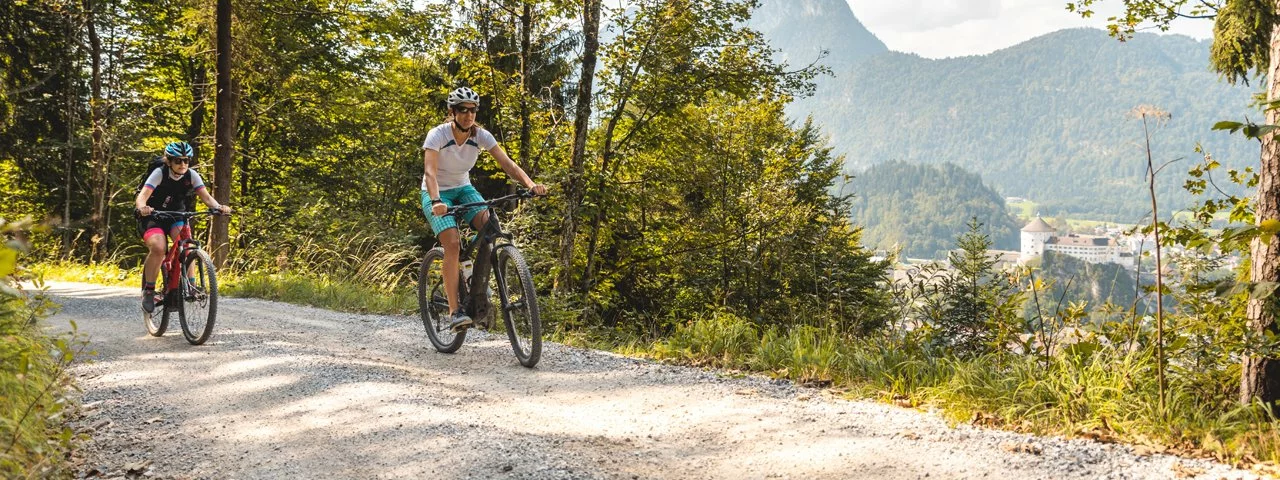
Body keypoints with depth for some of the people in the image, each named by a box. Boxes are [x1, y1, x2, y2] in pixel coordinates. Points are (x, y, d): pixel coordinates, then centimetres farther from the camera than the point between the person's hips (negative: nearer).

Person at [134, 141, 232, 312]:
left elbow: (206, 196, -20)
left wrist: (218, 207, -42)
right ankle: (148, 290, -13)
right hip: (153, 217, -3)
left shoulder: (192, 175, -11)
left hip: (176, 216, 3)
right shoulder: (159, 173, -22)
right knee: (158, 248, -29)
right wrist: (142, 207, -56)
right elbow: (141, 197, -33)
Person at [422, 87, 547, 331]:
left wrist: (531, 184, -38)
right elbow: (430, 172, -37)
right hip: (437, 193, -4)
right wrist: (436, 201, -55)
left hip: (463, 189, 4)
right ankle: (454, 311, -24)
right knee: (452, 243, -26)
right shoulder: (437, 135, -23)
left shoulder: (481, 135, -12)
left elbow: (508, 164, -20)